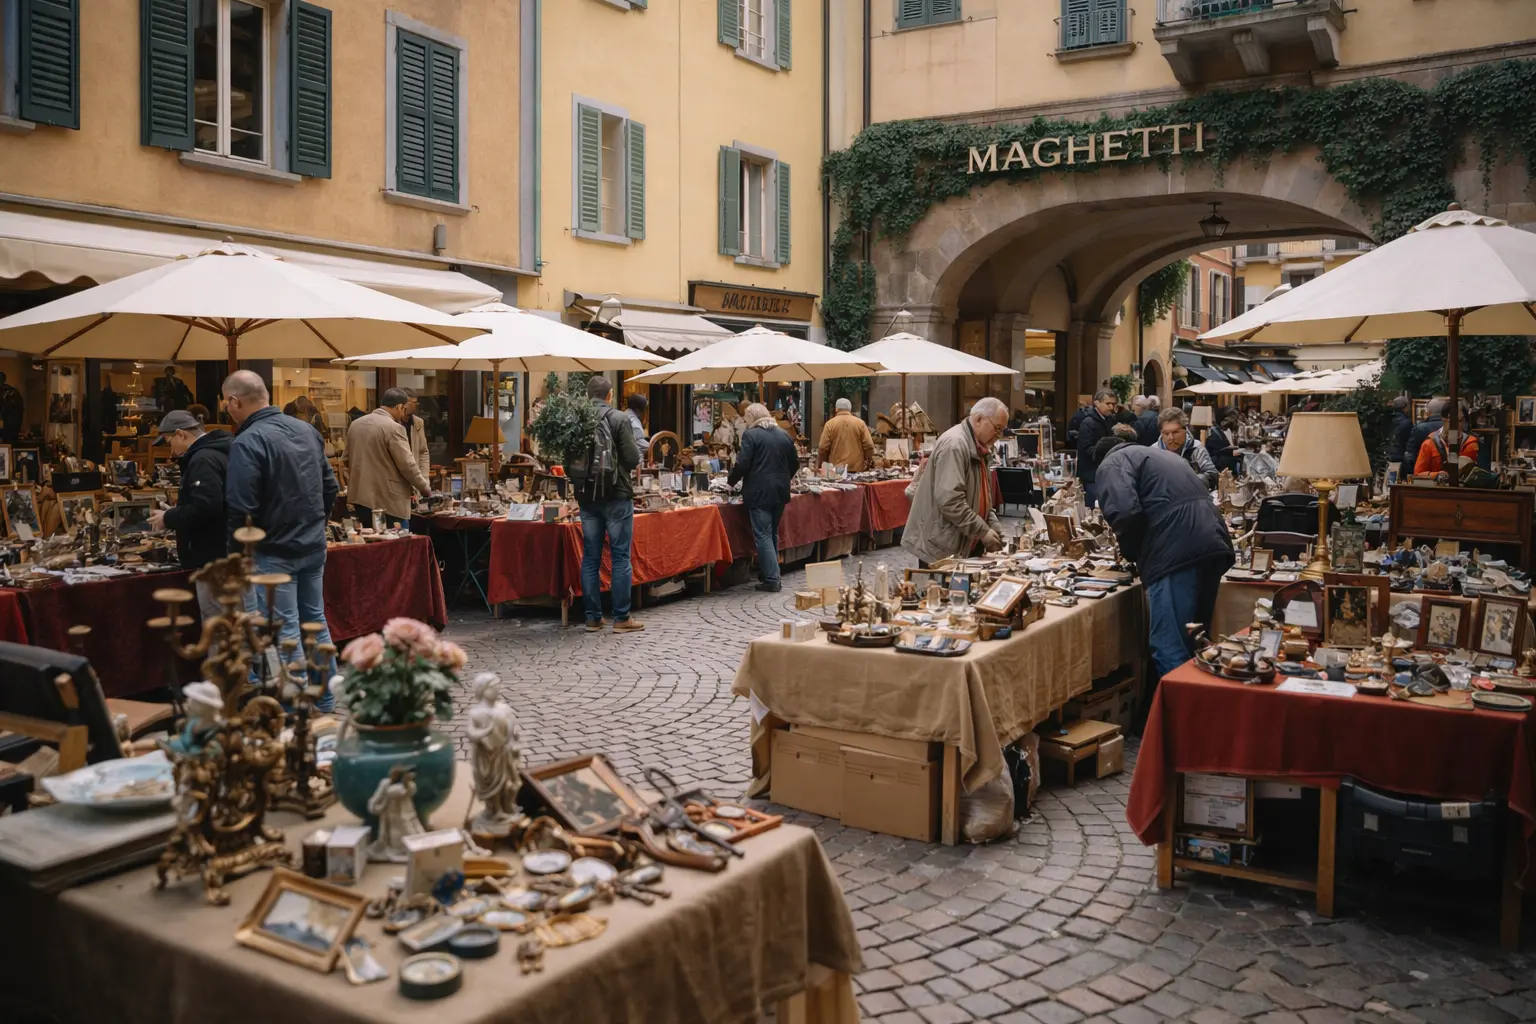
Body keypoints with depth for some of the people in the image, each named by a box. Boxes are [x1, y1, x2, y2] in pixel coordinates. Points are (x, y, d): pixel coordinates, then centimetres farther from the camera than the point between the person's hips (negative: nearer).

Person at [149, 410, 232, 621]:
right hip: (222, 554, 11)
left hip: (214, 559, -11)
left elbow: (204, 507, -29)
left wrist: (168, 519, -13)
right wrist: (175, 516, 15)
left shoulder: (204, 459, -18)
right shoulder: (216, 451, 15)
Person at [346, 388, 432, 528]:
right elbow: (408, 465, -13)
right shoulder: (393, 427, -14)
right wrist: (425, 488, 0)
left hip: (360, 498, 8)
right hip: (388, 503, -8)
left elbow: (348, 459, 20)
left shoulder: (355, 425, 11)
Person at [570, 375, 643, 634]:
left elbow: (567, 464, 7)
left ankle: (592, 617, 13)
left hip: (587, 497, 4)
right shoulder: (617, 419, -10)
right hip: (616, 496, -4)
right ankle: (621, 618, 3)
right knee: (620, 557, 1)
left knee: (590, 557, 9)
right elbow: (633, 459, -12)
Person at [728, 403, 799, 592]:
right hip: (780, 491, 6)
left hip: (759, 492, -6)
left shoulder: (750, 434, -7)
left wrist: (731, 481, 3)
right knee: (772, 533, 17)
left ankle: (771, 580, -6)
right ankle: (767, 573, 23)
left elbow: (742, 464, -13)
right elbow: (795, 463, 16)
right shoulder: (784, 435, 11)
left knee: (763, 535, -3)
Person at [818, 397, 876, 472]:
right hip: (857, 469, 1)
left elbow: (823, 448, -2)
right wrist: (868, 461, 13)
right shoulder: (860, 423, 2)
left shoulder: (830, 424, 0)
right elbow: (869, 446, -2)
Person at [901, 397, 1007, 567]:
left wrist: (992, 525, 7)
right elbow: (949, 500, -26)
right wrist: (983, 531, -20)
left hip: (960, 545, 10)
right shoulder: (954, 444, -18)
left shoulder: (976, 447, 14)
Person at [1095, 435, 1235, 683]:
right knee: (1193, 645, 18)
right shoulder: (1162, 455, 35)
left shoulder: (1112, 463, 9)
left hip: (1177, 554, -8)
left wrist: (1130, 552, 9)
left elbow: (1125, 512, -10)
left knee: (1169, 650, -5)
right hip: (1213, 545, 9)